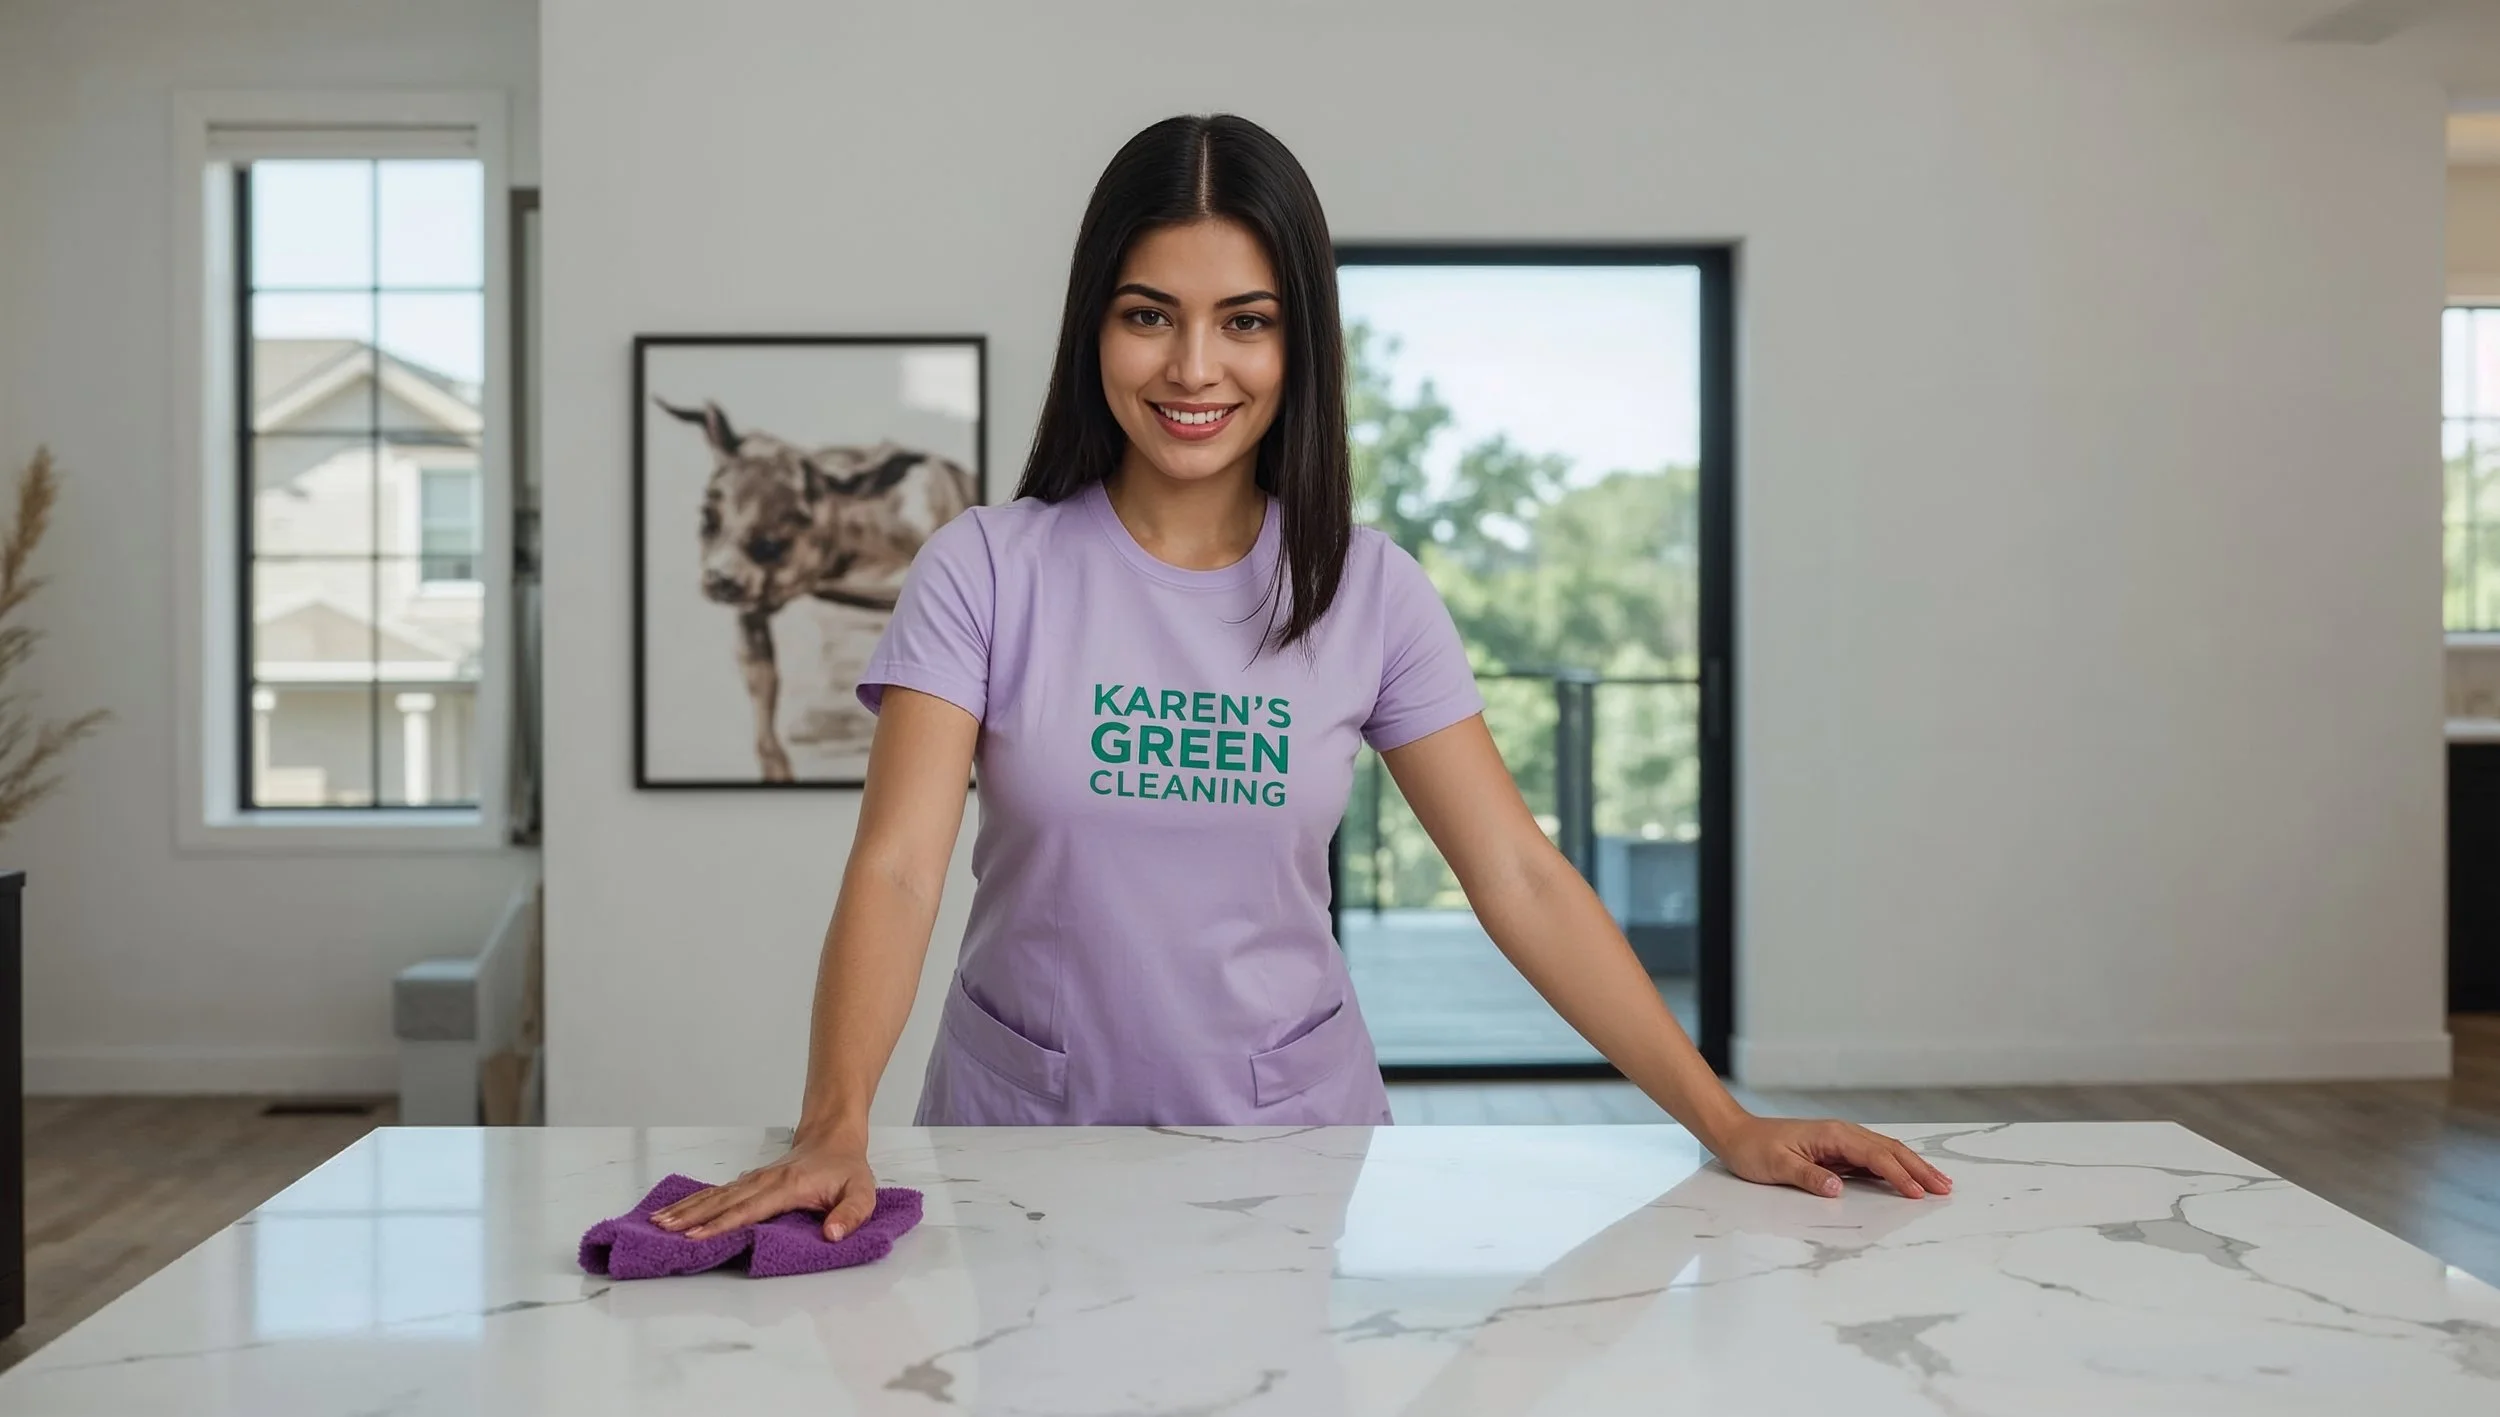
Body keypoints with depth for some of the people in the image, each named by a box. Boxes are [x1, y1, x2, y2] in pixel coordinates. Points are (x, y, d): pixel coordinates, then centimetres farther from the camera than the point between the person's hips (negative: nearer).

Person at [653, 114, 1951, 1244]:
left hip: (1290, 1133, 2)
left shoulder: (1369, 592, -4)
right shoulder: (985, 573, -9)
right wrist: (835, 1131, -33)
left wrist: (1727, 1124, -13)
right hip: (1024, 1132, -1)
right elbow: (896, 869, -17)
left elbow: (1519, 878, -6)